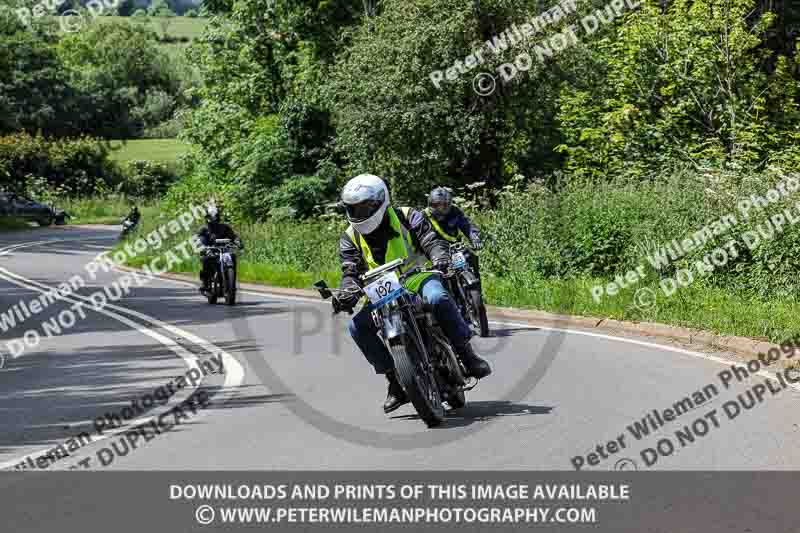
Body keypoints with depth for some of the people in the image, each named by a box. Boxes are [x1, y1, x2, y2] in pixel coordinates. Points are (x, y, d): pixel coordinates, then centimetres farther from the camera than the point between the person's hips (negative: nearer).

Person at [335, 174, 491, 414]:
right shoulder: (350, 238, 5)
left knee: (438, 298, -37)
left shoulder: (406, 217, -1)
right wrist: (348, 291, -28)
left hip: (418, 278, -3)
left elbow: (432, 240, -9)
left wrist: (440, 258, -32)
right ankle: (395, 379, -11)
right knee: (358, 326, -21)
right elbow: (351, 271, -5)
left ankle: (466, 353, -25)